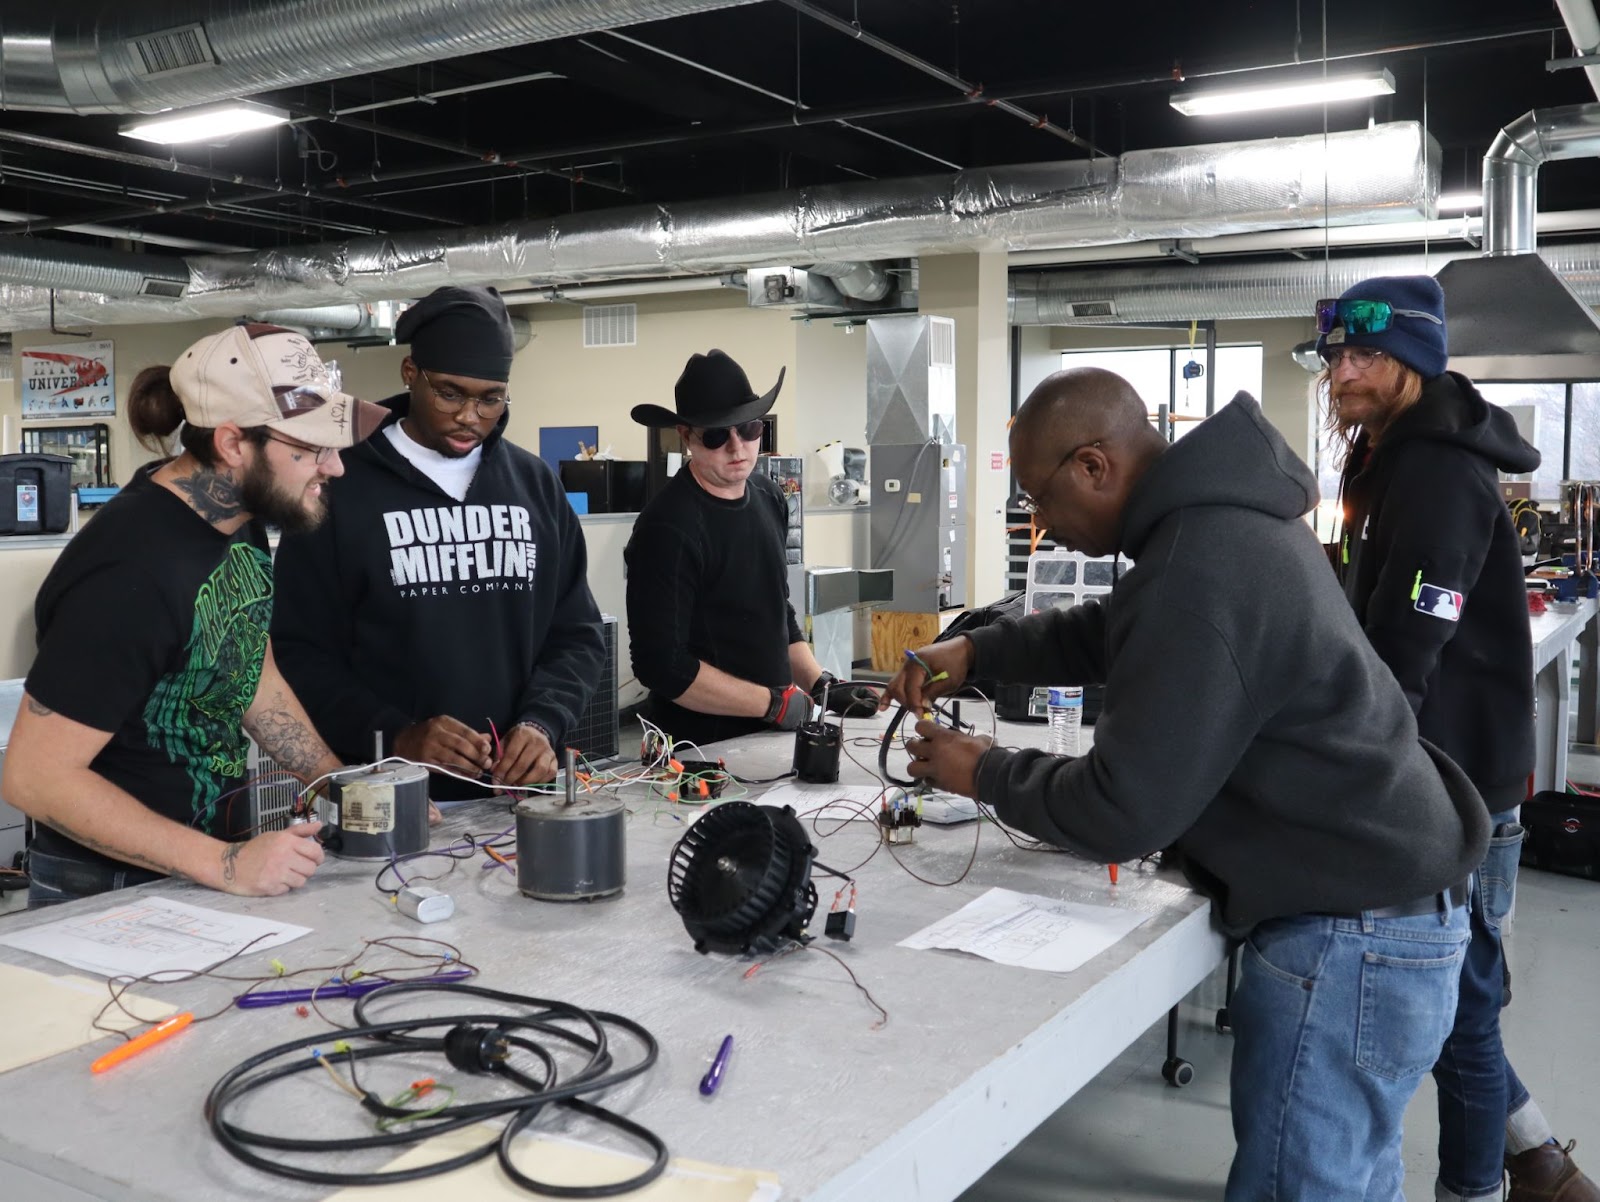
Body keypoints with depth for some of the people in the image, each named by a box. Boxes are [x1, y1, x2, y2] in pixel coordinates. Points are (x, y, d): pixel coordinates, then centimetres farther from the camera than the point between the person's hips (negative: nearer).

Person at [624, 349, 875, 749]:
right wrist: (777, 702, -16)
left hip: (771, 732, 7)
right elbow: (662, 665, -22)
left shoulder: (766, 495, 2)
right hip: (702, 746, -7)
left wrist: (822, 687, 3)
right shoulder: (669, 528, -21)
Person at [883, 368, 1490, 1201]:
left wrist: (985, 775, -7)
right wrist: (976, 650, 9)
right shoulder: (1221, 513, 6)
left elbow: (1122, 813, -24)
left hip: (1348, 933, -10)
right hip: (1382, 899, 10)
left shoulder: (1198, 572, -27)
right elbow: (1112, 631, 22)